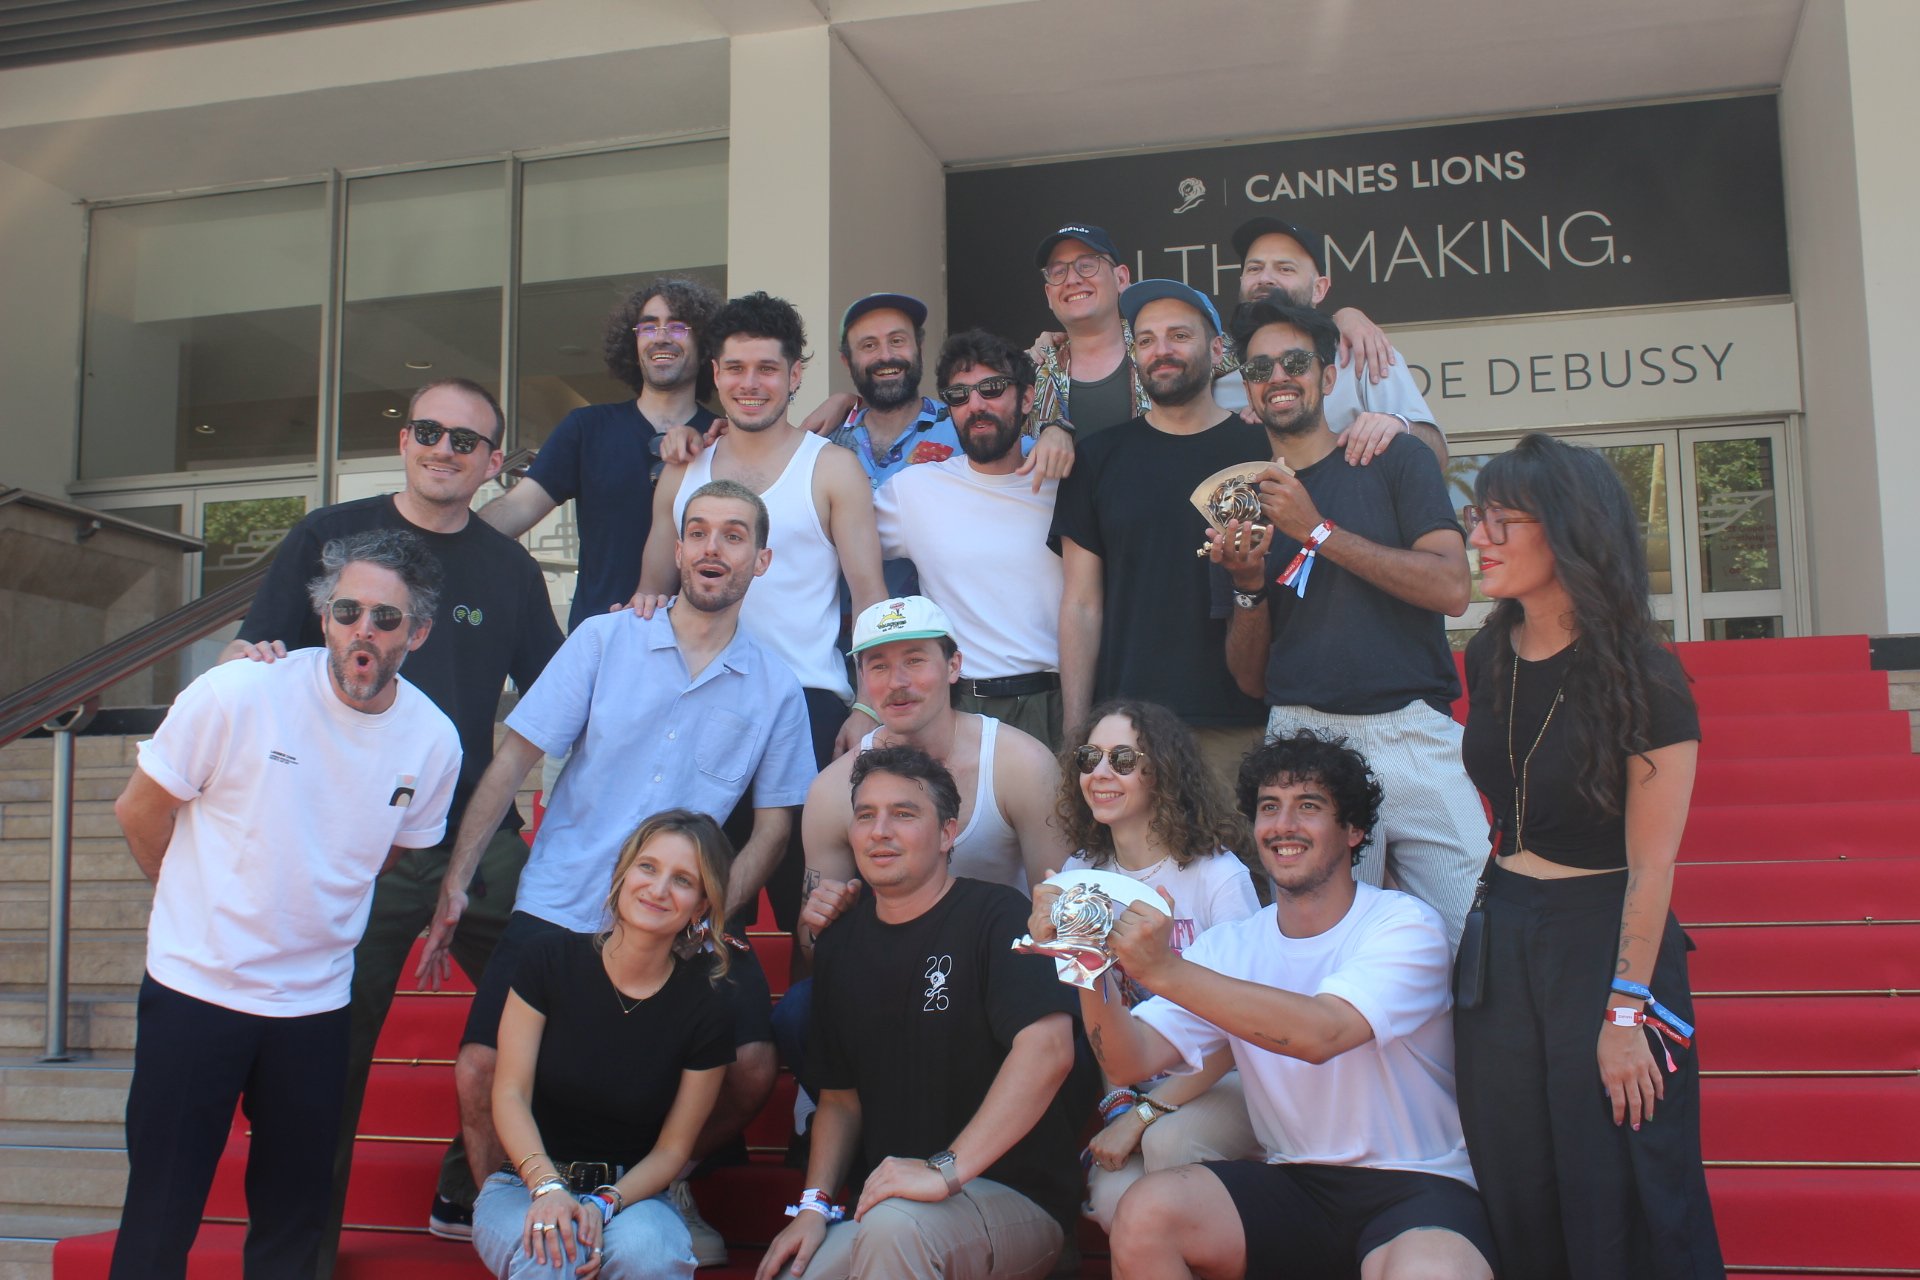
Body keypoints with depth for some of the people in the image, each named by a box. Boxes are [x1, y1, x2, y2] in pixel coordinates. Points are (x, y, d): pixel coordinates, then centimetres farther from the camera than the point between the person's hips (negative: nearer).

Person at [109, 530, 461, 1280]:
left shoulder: (434, 741, -6)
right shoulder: (238, 694, -14)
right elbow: (138, 812, -1)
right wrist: (207, 909, 10)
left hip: (316, 1003, 3)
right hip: (197, 986, -2)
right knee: (159, 1220, 4)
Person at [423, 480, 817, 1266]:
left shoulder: (776, 690, 6)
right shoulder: (604, 641, 4)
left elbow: (773, 824, 5)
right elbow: (513, 759, 2)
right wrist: (455, 884, -6)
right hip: (557, 913, 0)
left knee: (753, 1067, -18)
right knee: (479, 1071, -15)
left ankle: (666, 1182, 14)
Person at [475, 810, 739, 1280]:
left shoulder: (706, 1007, -7)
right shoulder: (553, 960, -6)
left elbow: (672, 1148, -4)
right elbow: (511, 1093, -8)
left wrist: (606, 1205, -22)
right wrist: (547, 1186, -24)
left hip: (632, 1192, 1)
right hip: (525, 1183, -1)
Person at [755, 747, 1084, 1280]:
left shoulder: (996, 916, -9)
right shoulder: (841, 946, 12)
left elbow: (1048, 1050, -24)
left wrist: (946, 1168, -28)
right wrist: (814, 1204, 0)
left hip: (1013, 1201, -5)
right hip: (881, 1202, 5)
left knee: (894, 1224, -35)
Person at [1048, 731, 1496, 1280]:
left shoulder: (1403, 925, -6)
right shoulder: (1231, 945, 8)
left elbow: (1323, 1032, -25)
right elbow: (1133, 1060, -3)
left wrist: (1165, 971, -31)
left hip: (1416, 1189, -4)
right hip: (1293, 1186, 4)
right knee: (1143, 1214, -21)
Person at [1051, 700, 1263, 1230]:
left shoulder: (1218, 874, -13)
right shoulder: (1079, 874, 5)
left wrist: (1143, 1115, -17)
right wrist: (1117, 1104, -10)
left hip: (1222, 1085, -3)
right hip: (1134, 1085, 3)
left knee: (1166, 1140, -34)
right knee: (1113, 1198, -26)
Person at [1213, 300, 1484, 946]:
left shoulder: (1394, 461, 7)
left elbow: (1451, 589, -9)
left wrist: (1318, 531, -10)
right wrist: (1248, 582, -4)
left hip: (1414, 731, -2)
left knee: (1467, 940, -6)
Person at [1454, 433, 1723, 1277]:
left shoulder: (1641, 678, -15)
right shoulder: (1489, 659, 4)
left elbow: (1650, 865, -15)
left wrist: (1626, 1012, -17)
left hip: (1605, 941, -6)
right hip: (1502, 937, 6)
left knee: (1619, 1205, 3)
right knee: (1520, 1201, 13)